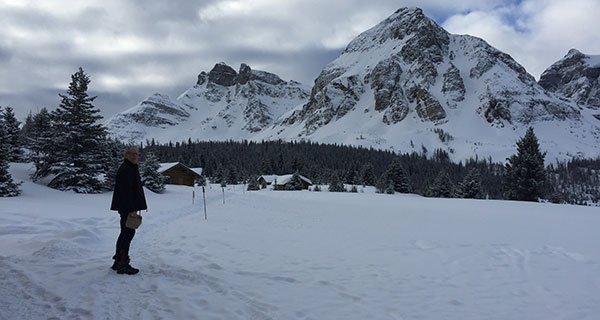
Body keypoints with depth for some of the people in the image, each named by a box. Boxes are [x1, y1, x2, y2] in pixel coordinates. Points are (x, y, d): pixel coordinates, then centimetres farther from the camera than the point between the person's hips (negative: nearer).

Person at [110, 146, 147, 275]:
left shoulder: (131, 168, 20)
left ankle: (118, 262, 22)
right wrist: (132, 209, -24)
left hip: (127, 208, 11)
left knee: (125, 232, 14)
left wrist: (134, 208, 21)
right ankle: (123, 264, -5)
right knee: (129, 232, -9)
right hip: (127, 207, -11)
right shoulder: (125, 169, -14)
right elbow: (126, 191, -22)